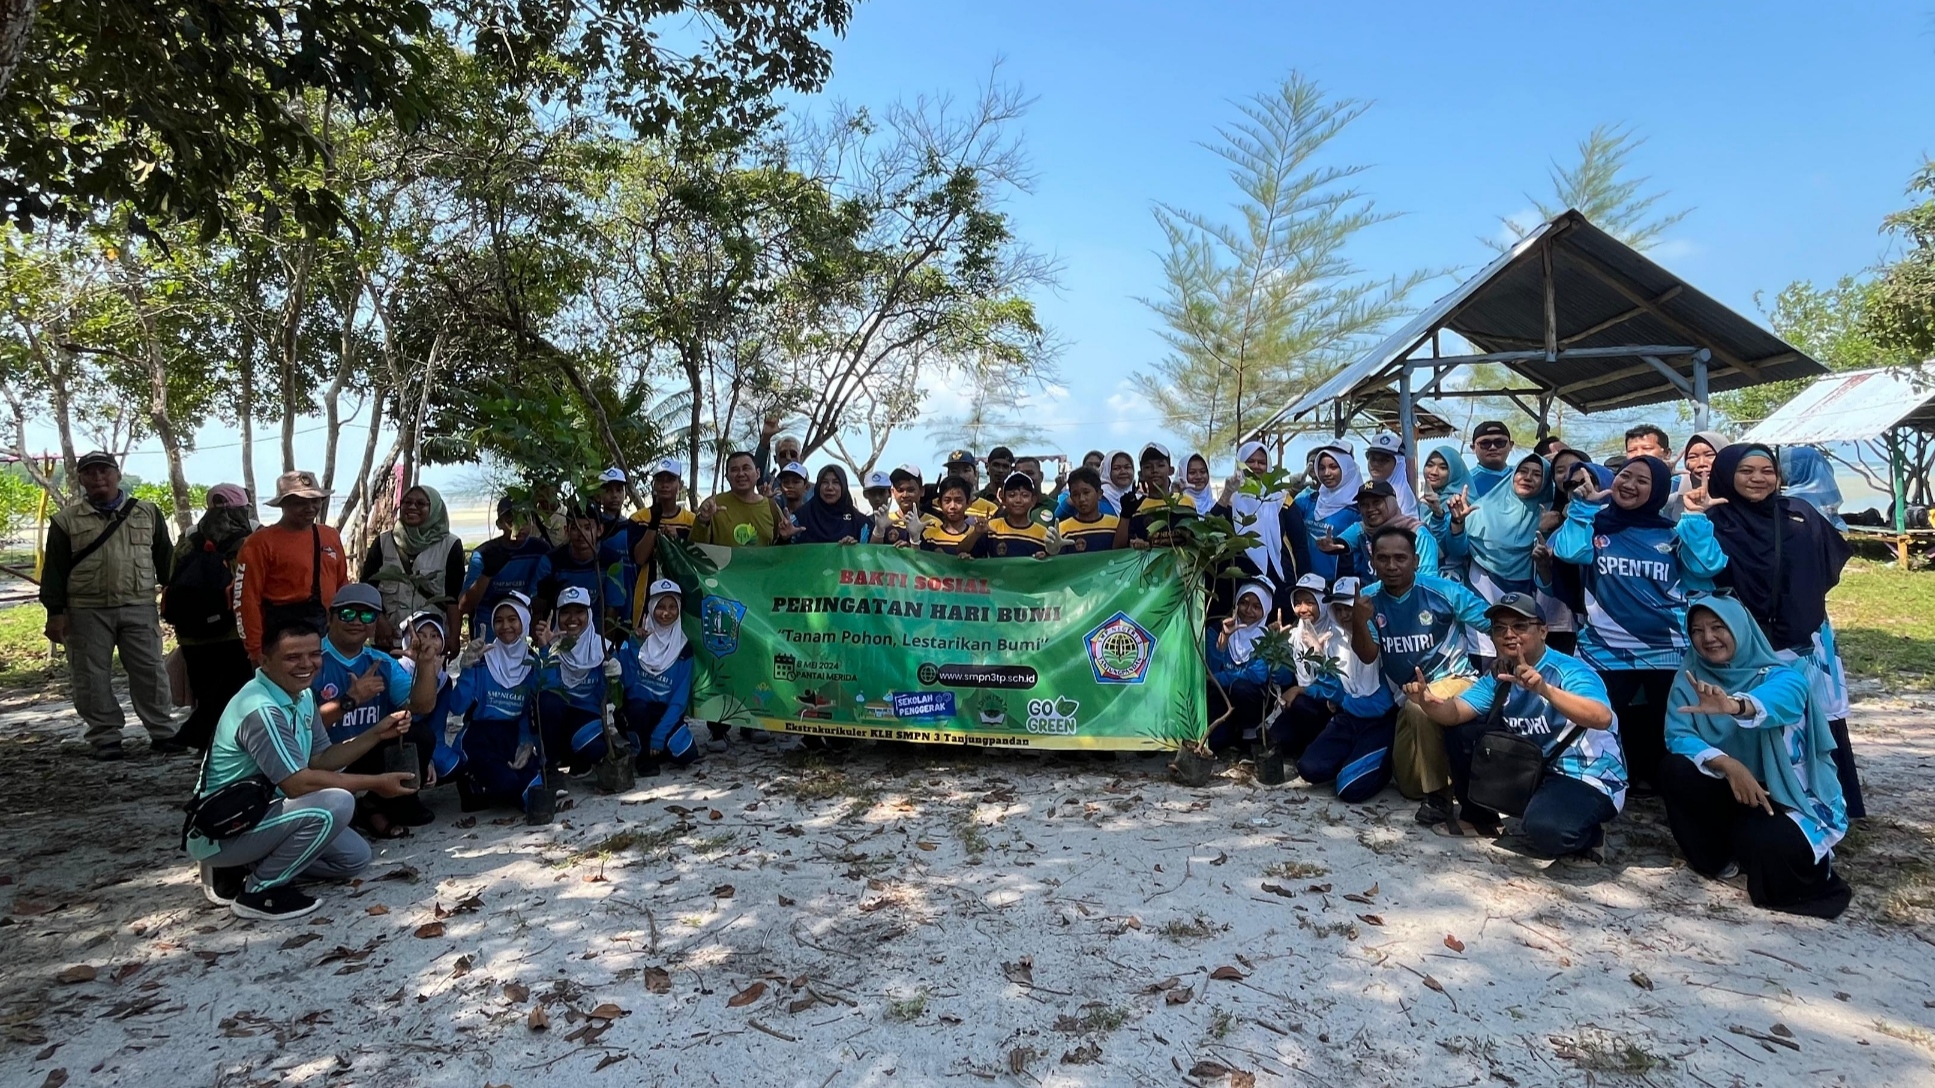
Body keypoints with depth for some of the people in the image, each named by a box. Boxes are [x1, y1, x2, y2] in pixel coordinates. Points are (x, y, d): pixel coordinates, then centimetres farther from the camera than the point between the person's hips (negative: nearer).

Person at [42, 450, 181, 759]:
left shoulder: (148, 513, 9)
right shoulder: (67, 521, 4)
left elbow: (165, 560, 11)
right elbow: (54, 570, 4)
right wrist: (55, 612, -3)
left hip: (139, 608, 0)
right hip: (86, 612, 0)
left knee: (150, 672, 2)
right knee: (92, 678, 3)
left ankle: (162, 732, 8)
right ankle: (105, 738, 12)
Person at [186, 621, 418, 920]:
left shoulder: (302, 696, 4)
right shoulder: (262, 710, -26)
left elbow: (320, 759, 7)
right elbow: (298, 783, -27)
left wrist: (377, 733, -5)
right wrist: (375, 783, -21)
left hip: (254, 816, 9)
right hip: (220, 831, -9)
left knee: (355, 857, 10)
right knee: (336, 803, -29)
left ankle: (241, 868, 13)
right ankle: (259, 891, -10)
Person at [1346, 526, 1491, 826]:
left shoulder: (1443, 591, -15)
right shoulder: (1368, 598, -7)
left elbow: (1496, 625, -10)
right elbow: (1368, 656, -11)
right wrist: (1358, 622, -30)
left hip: (1453, 680, -4)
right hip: (1406, 696, 5)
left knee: (1420, 708, -39)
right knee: (1408, 783, 7)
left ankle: (1438, 793, -20)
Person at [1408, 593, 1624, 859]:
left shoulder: (1569, 671, -20)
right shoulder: (1499, 677, 2)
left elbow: (1602, 718, -39)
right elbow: (1454, 712, -9)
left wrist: (1545, 690, -54)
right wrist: (1427, 701, -32)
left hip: (1588, 779, -7)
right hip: (1535, 768, 7)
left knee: (1545, 827, -37)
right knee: (1461, 732, -2)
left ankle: (1588, 834, 1)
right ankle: (1479, 817, 15)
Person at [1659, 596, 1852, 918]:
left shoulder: (1778, 675, -14)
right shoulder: (1690, 679, -4)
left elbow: (1782, 697, -40)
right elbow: (1677, 735, -16)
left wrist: (1735, 706, -64)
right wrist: (1727, 764, -35)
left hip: (1790, 797, -4)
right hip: (1730, 790, 4)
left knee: (1763, 842, -33)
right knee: (1674, 768, -23)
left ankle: (1806, 856, 6)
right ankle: (1720, 856, 1)